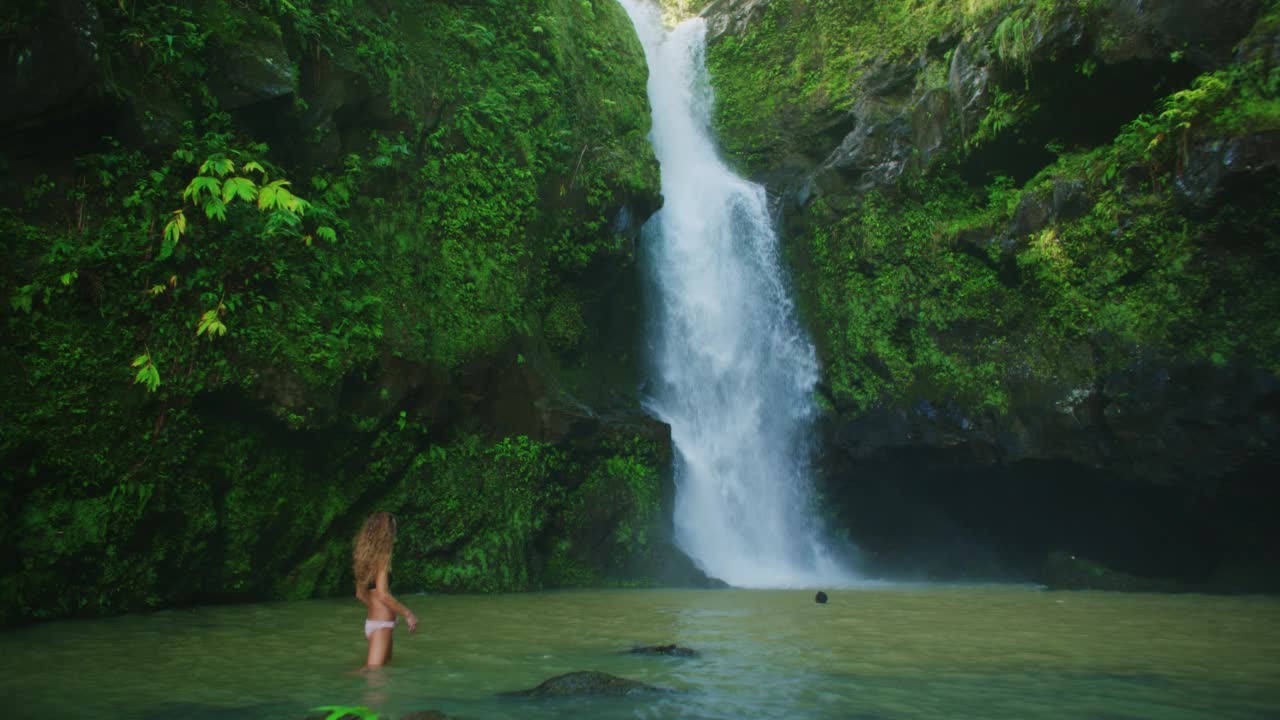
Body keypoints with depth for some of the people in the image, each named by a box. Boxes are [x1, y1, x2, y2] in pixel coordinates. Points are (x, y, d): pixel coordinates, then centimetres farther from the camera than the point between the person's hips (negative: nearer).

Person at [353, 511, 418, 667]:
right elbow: (383, 595, -21)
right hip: (382, 624, -9)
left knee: (385, 666, 18)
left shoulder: (367, 556, 10)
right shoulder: (382, 557, -16)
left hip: (371, 620, 9)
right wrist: (407, 613, -13)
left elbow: (360, 594, 17)